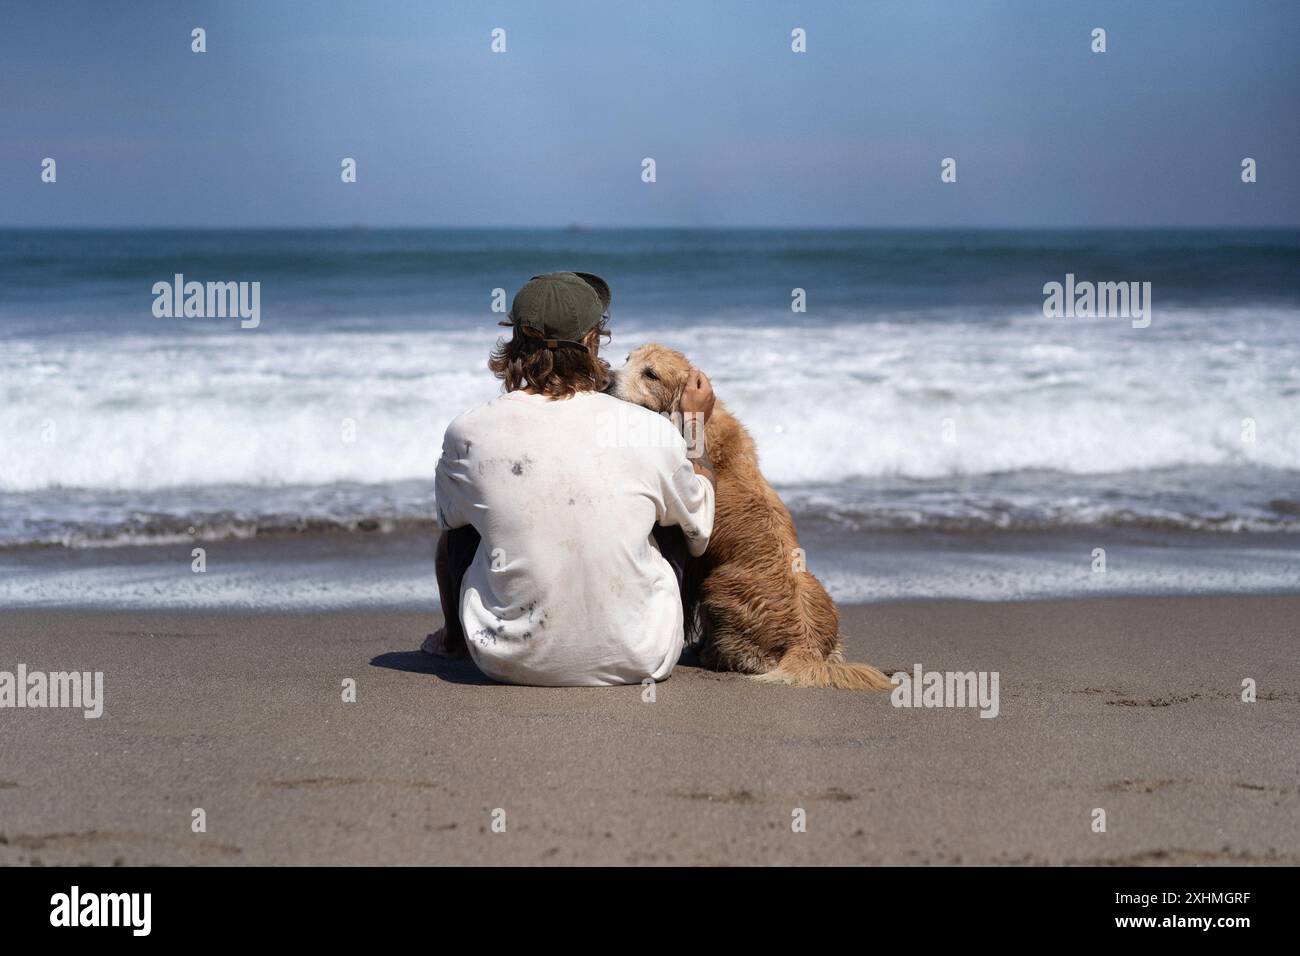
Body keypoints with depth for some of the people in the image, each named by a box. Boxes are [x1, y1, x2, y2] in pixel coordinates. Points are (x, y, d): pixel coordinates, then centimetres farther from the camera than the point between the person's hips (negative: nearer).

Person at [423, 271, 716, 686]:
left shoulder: (470, 432, -11)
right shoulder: (651, 430, -11)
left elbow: (450, 515, 12)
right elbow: (699, 528, 8)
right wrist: (696, 425, 22)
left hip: (513, 662, 0)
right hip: (637, 662, 0)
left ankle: (453, 638, 52)